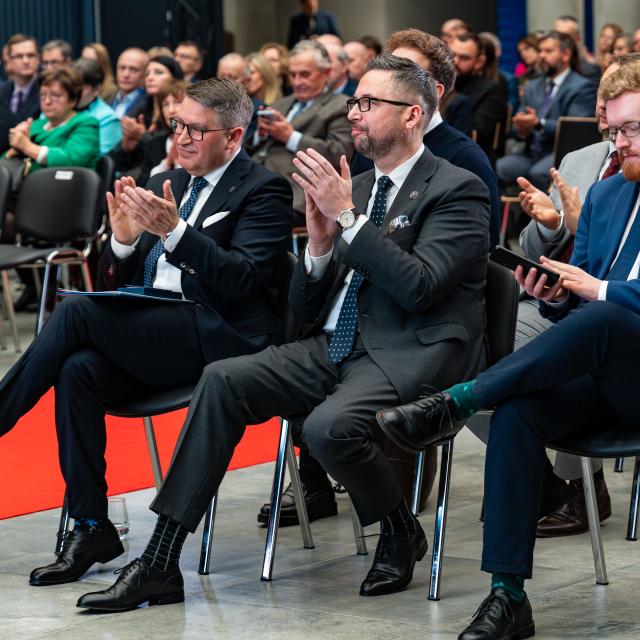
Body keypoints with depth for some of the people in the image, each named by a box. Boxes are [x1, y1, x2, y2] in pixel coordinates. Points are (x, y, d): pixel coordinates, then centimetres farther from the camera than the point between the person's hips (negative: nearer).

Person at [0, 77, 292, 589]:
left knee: (77, 311, -23)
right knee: (79, 369, -24)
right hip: (153, 341, 7)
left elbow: (245, 279, -15)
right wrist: (124, 240, -5)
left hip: (218, 339, -7)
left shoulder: (263, 190, 0)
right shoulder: (165, 185, 20)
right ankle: (90, 528, -17)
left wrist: (175, 231, -24)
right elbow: (119, 283, 18)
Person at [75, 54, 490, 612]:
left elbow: (417, 286, -18)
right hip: (336, 347, 7)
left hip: (412, 353, -7)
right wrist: (320, 244, -4)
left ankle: (402, 534, -2)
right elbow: (306, 310, 16)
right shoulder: (354, 188, 17)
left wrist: (346, 217, -16)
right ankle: (160, 565, -14)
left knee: (329, 425, -34)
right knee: (222, 380, -12)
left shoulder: (458, 189, -4)